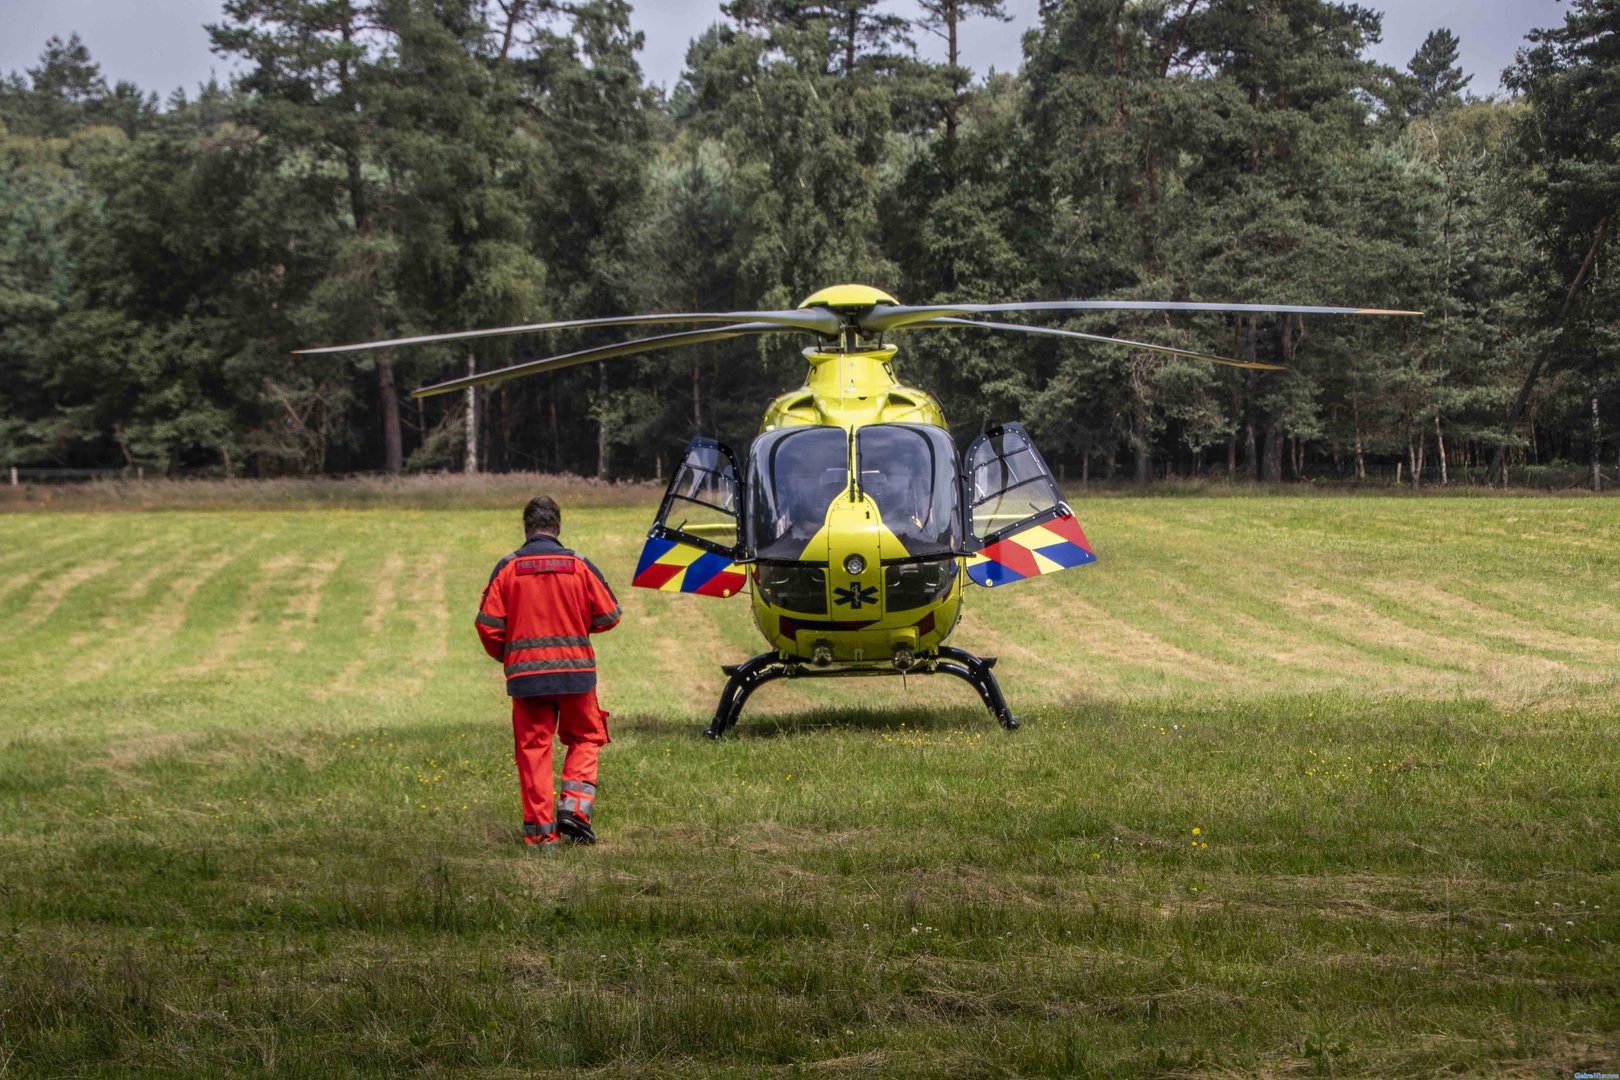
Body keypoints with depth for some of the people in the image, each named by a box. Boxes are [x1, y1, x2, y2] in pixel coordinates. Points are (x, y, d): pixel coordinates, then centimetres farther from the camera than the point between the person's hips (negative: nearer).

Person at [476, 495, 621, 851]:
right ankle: (574, 808, -2)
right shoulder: (579, 565, -1)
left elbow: (488, 624, -4)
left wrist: (504, 655, 16)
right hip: (575, 671, 0)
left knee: (533, 748, 6)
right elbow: (608, 616, 4)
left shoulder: (507, 568, -2)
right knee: (585, 738, 17)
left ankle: (540, 832, 3)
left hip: (526, 674, 0)